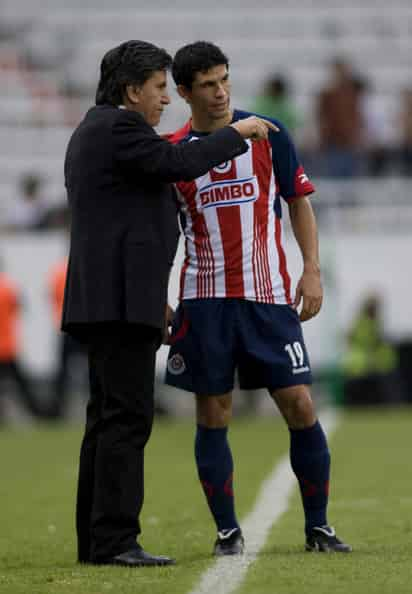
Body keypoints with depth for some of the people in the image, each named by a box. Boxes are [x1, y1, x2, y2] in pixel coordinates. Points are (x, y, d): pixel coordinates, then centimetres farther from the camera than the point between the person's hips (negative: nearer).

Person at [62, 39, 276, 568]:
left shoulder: (90, 132, 23)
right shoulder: (119, 128, -9)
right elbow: (180, 163, -20)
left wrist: (155, 299, 26)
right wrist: (237, 133, -5)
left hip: (102, 300, 11)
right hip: (122, 299, -11)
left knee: (107, 420, 10)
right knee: (127, 419, -13)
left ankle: (96, 540, 10)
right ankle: (114, 541, -16)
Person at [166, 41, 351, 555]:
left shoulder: (267, 133, 3)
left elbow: (299, 200, 9)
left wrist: (312, 270, 0)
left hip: (269, 296, 0)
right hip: (205, 299, 0)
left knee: (300, 406, -5)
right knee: (213, 416, 0)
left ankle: (318, 526, 6)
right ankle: (227, 529, 9)